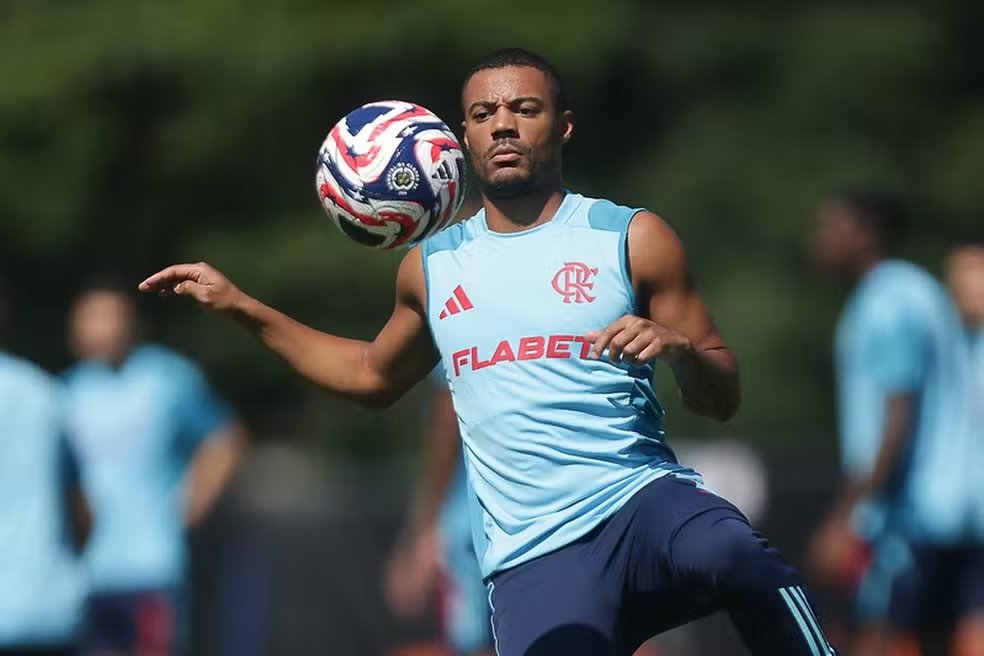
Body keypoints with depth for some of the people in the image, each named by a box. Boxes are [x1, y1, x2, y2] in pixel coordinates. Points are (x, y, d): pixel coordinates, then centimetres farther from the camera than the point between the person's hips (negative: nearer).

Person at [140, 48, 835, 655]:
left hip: (643, 506, -2)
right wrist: (239, 305, 31)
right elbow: (374, 377, 36)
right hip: (533, 557, 2)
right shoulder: (433, 266, 17)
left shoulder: (632, 240, 7)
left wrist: (679, 348, -14)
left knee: (733, 556, -38)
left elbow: (723, 400, 8)